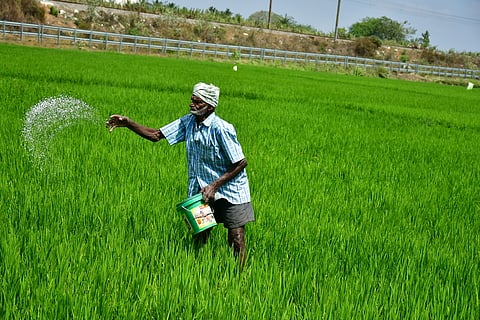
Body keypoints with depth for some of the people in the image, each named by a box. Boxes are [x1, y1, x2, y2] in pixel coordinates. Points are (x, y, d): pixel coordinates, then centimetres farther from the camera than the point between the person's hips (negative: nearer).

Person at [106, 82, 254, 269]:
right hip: (203, 190, 6)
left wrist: (214, 186, -19)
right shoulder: (188, 122, -1)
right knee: (199, 238, 5)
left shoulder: (222, 129, -21)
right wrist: (128, 124, -11)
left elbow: (241, 163, -17)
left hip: (230, 190, -6)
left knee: (236, 241, -4)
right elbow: (155, 136, 1)